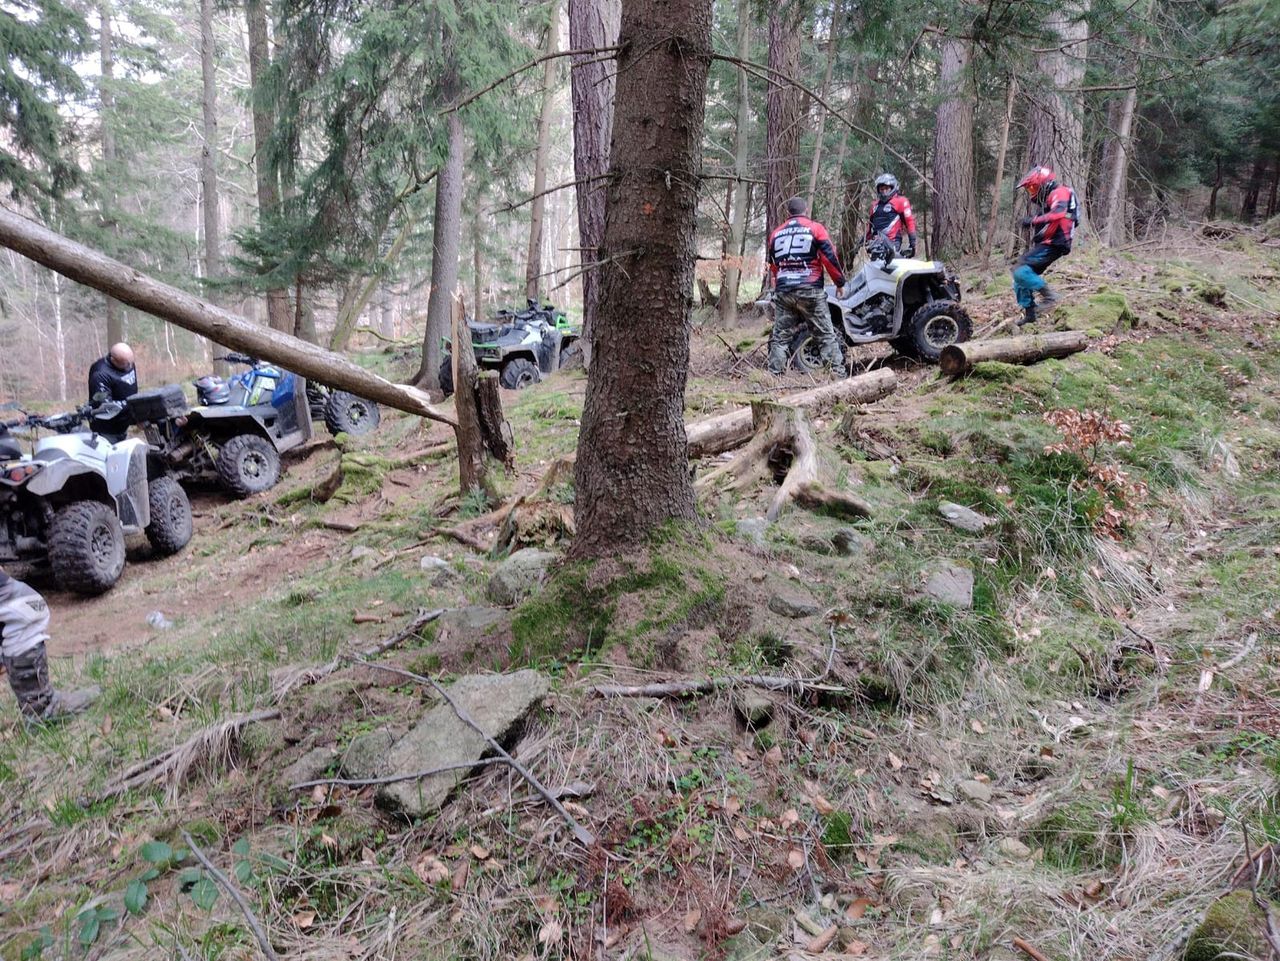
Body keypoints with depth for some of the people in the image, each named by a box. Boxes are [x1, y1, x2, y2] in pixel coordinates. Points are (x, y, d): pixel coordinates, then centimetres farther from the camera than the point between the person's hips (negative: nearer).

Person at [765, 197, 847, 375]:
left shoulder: (776, 233, 15)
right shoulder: (815, 228, 2)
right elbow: (829, 257, -3)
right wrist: (840, 281, 8)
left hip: (782, 292, 3)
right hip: (810, 291, -3)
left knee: (780, 337, 8)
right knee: (826, 335, 2)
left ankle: (775, 374, 4)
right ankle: (838, 371, -1)